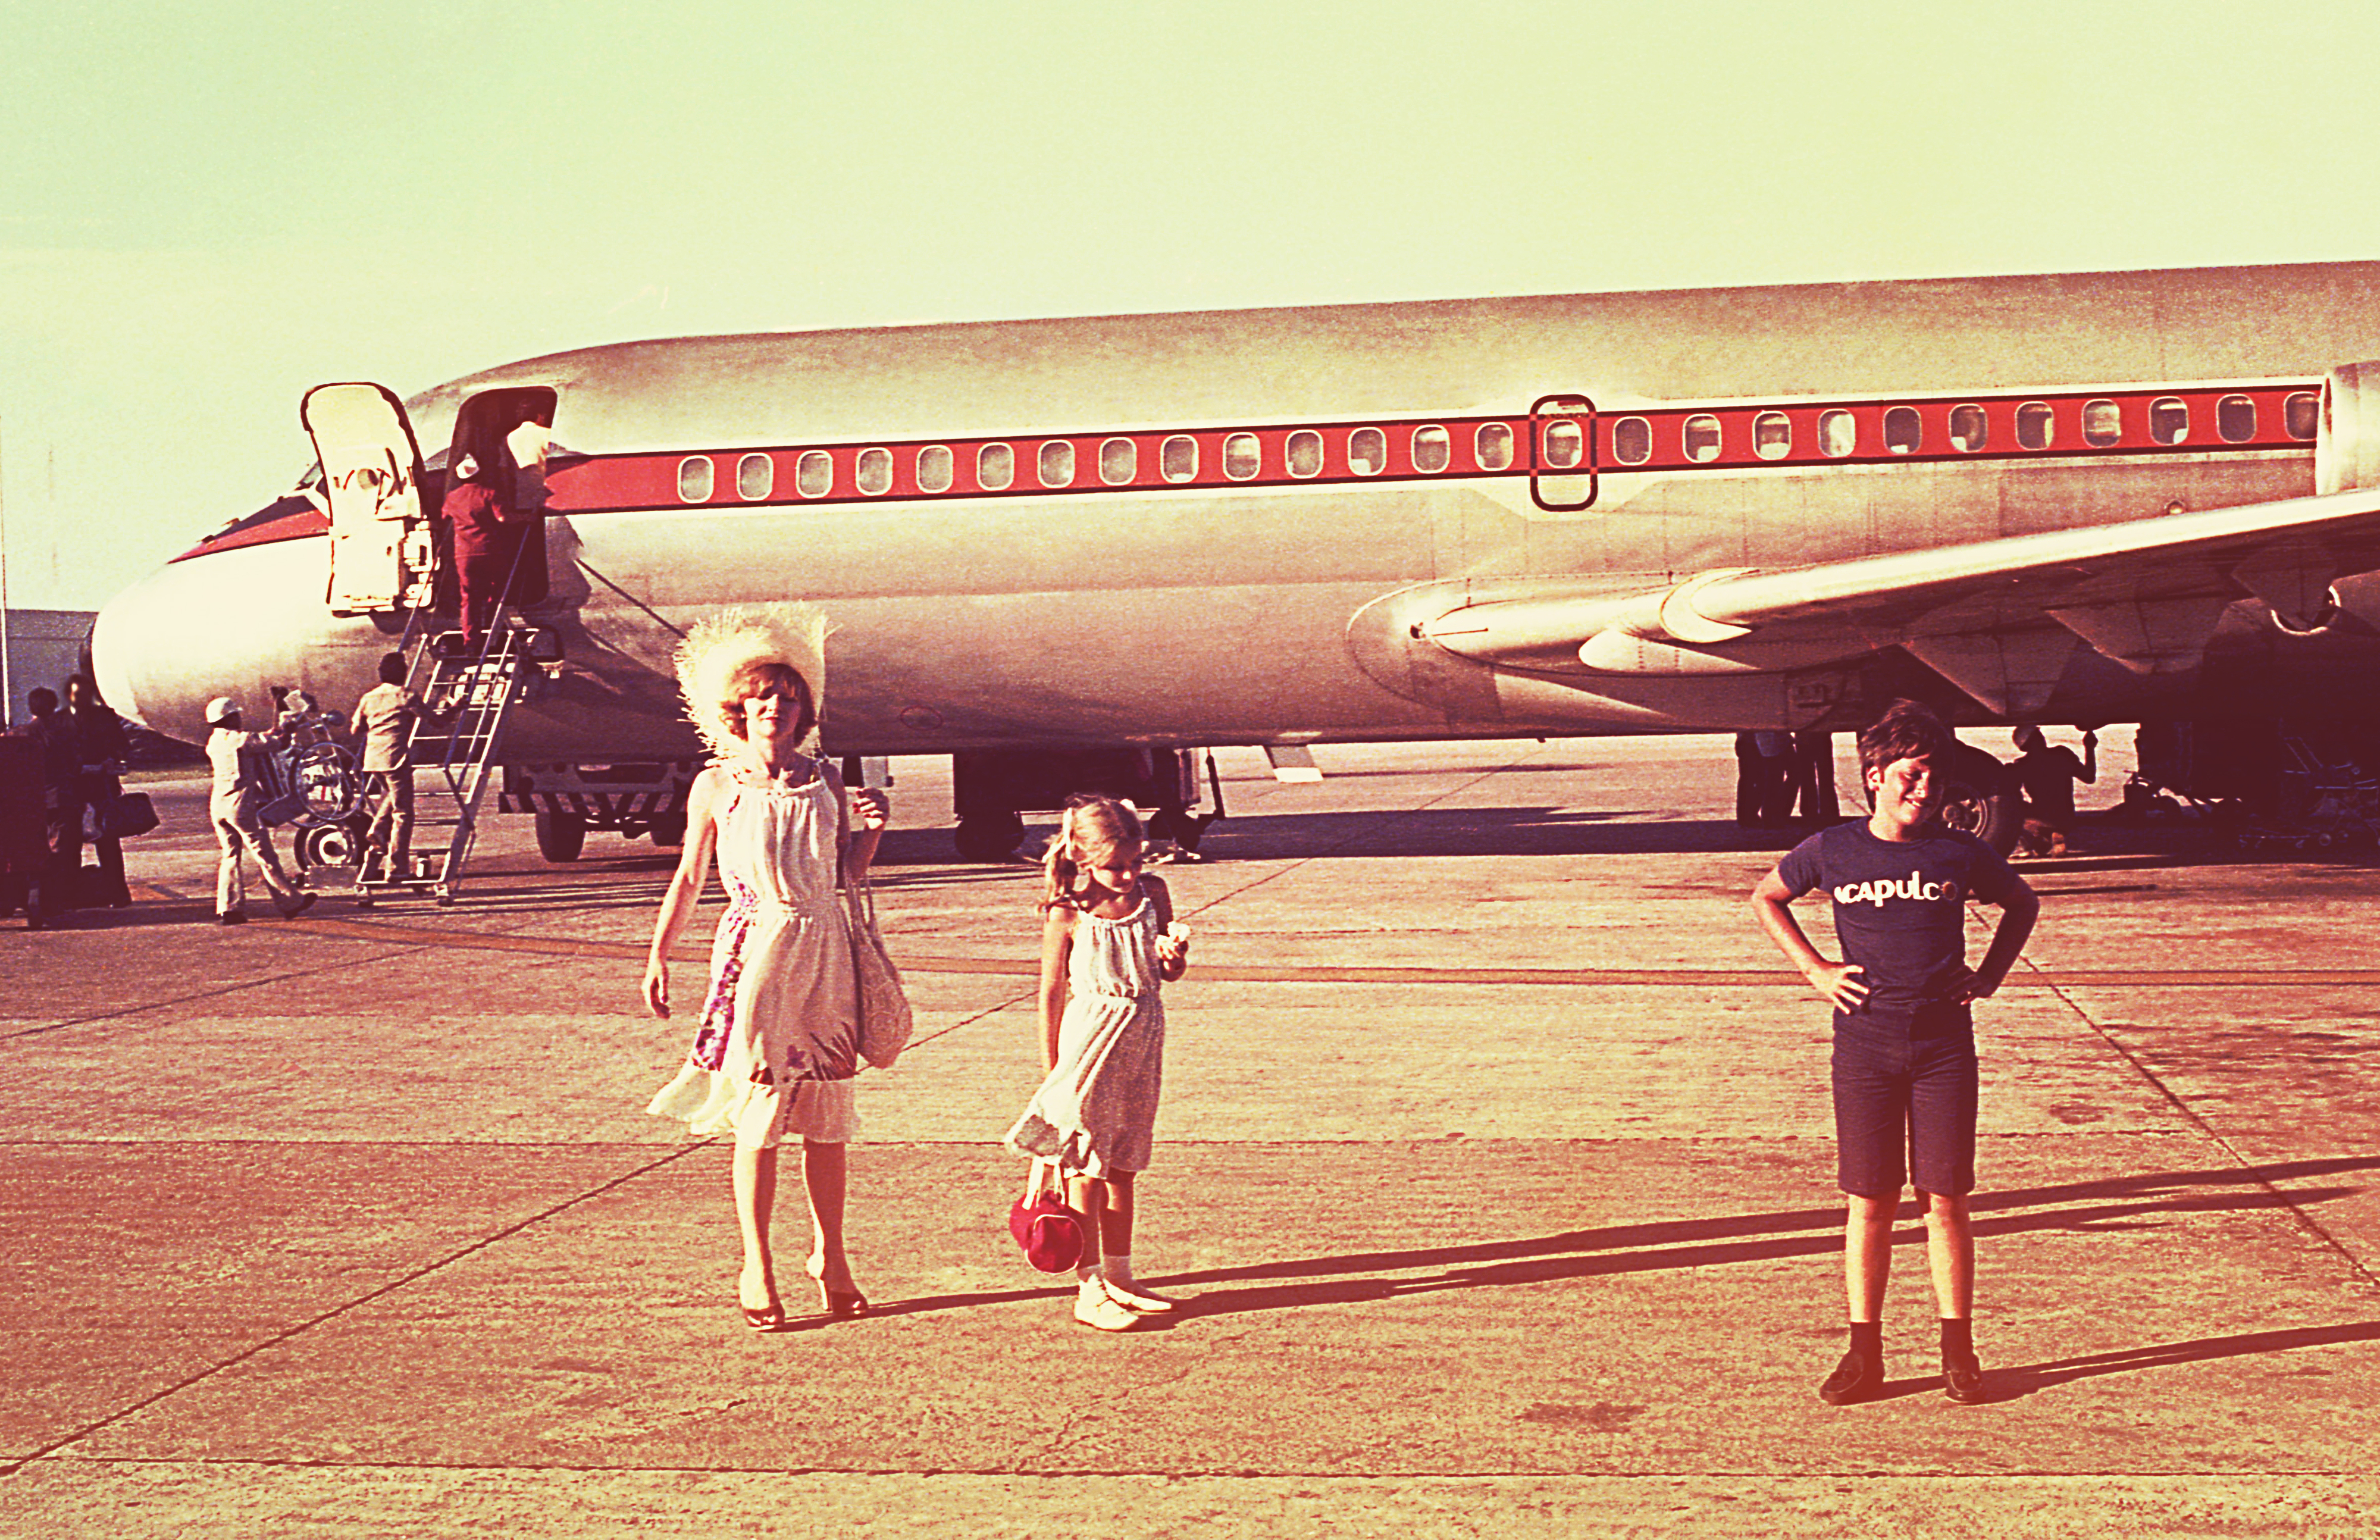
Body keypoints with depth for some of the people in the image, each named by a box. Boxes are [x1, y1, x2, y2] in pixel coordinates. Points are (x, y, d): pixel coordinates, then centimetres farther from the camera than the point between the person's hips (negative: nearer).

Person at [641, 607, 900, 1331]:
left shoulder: (824, 781, 7)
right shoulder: (717, 786, 1)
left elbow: (850, 870, 15)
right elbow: (689, 877, 8)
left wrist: (872, 826, -3)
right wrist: (658, 955, 5)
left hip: (825, 953, 3)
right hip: (756, 953, -3)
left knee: (827, 1118, 8)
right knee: (758, 1115, -1)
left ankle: (829, 1256, 23)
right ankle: (757, 1270, 10)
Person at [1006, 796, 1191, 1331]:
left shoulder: (1152, 894, 2)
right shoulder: (1067, 915, -11)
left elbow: (1168, 974, 12)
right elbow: (1052, 990, -5)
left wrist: (1175, 954, -11)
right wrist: (1051, 1065, -4)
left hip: (1142, 1036, 5)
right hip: (1088, 1036, -5)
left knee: (1121, 1166, 14)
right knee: (1085, 1170, -2)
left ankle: (1118, 1277, 24)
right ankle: (1090, 1290, 3)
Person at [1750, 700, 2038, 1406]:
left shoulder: (1960, 853, 1)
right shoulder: (1831, 850, 0)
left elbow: (2022, 903, 19)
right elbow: (1766, 897, 16)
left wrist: (1989, 976, 8)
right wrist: (1814, 968, 6)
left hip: (1944, 1046, 0)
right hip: (1864, 1045, 0)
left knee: (1945, 1201, 1)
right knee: (1868, 1202, 3)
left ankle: (1958, 1351, 11)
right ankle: (1864, 1354, 11)